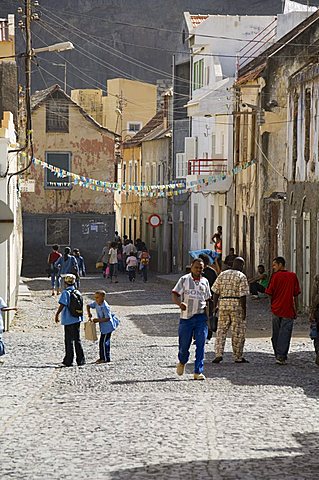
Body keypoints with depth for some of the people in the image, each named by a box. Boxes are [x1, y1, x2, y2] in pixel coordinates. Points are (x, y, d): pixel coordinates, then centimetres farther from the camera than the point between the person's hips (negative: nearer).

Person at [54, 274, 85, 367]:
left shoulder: (66, 293, -12)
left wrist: (57, 315, -10)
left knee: (69, 340, 1)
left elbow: (62, 305, -19)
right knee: (77, 340, 13)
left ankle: (68, 360, 2)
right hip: (77, 319, 5)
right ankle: (81, 359, 12)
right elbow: (80, 305, 10)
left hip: (68, 320, -5)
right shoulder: (78, 293, 6)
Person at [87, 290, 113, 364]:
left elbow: (107, 318, -26)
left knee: (103, 343, -6)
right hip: (103, 327, 9)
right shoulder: (96, 303, 0)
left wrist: (98, 320, -22)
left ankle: (106, 359, 1)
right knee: (102, 342, 15)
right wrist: (89, 313, 0)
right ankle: (102, 357, 24)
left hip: (107, 328, -9)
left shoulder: (105, 307, -24)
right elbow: (88, 306, 16)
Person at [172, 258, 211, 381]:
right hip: (186, 316, -2)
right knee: (184, 344, 3)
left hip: (201, 316, 2)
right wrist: (180, 303, -26)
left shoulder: (205, 281, 12)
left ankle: (198, 372, -6)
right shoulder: (184, 280, 2)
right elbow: (174, 294, -6)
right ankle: (182, 362, 35)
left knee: (201, 344, -8)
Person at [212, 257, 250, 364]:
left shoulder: (222, 274, 9)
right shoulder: (241, 277, -6)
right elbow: (242, 295, -11)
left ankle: (218, 354, -6)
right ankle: (238, 357, 10)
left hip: (223, 304, 4)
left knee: (221, 330, 8)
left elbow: (216, 292, 7)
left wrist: (215, 306, 13)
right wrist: (244, 310, -6)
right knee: (238, 332, 4)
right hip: (237, 305, -4)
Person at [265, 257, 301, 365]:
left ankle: (278, 355, 18)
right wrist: (296, 310, 11)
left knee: (276, 334, 13)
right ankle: (281, 356, -9)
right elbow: (296, 295, 3)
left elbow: (269, 293, -5)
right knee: (285, 334, -1)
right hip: (288, 310, 0)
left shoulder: (275, 276, -5)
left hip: (276, 310, 0)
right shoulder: (293, 276, 0)